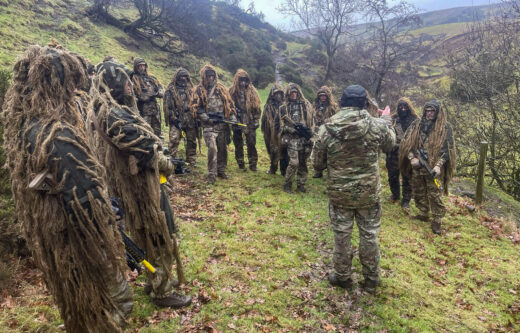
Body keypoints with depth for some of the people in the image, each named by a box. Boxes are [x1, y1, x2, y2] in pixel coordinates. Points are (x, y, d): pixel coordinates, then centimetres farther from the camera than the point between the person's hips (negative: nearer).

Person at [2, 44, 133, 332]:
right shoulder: (57, 136, -32)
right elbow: (84, 201, -29)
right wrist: (111, 243, -16)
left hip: (49, 238, 9)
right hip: (78, 243, -9)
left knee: (77, 301, 30)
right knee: (117, 298, 13)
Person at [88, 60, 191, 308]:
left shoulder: (108, 110, 10)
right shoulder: (114, 115, -23)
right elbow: (141, 148, -23)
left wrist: (159, 158, 6)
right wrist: (165, 163, -8)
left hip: (136, 182, 10)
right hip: (138, 185, -10)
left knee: (148, 235, 23)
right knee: (158, 237, 3)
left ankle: (154, 279, 39)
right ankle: (162, 292, 18)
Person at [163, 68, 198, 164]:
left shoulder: (191, 89, 15)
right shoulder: (171, 90, 1)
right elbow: (167, 106, -4)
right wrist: (173, 118, -11)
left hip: (190, 120, 4)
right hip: (177, 120, -4)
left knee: (192, 141, 8)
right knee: (174, 141, -12)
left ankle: (191, 161, 20)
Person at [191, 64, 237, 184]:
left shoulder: (221, 88, 13)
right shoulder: (199, 90, 3)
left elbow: (229, 103, 14)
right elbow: (195, 106, -2)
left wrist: (232, 116, 3)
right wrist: (205, 117, -14)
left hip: (223, 123, 4)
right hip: (209, 125, -4)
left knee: (223, 148, 9)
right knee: (212, 148, -15)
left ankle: (221, 171, 24)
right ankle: (211, 174, -7)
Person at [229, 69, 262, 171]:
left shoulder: (252, 92, 4)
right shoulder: (232, 92, -1)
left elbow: (257, 107, 7)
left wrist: (256, 121, 2)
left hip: (250, 123, 1)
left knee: (251, 144, 1)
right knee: (238, 145, 8)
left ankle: (253, 164, 10)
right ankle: (241, 164, 20)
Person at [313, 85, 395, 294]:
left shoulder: (326, 129, -12)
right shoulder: (377, 126, -12)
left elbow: (317, 164, -3)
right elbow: (390, 144, 12)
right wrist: (387, 121, 29)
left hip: (339, 193, 0)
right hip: (369, 192, 1)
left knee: (341, 235, 15)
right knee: (369, 235, 16)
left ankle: (342, 277, 31)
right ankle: (371, 279, 32)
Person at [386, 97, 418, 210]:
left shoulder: (414, 121, -4)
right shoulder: (393, 119, 2)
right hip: (394, 153, 3)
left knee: (407, 179, 7)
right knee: (392, 176, 16)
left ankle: (406, 200, 22)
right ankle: (395, 195, 39)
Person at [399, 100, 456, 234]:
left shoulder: (445, 127, -3)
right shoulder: (416, 125, 6)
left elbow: (447, 148, -7)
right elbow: (407, 142, 6)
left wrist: (438, 165, -18)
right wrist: (412, 158, -8)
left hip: (433, 168, -4)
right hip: (417, 166, 4)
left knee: (435, 195, -3)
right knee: (418, 192, 15)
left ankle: (437, 221, 9)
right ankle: (423, 214, 33)